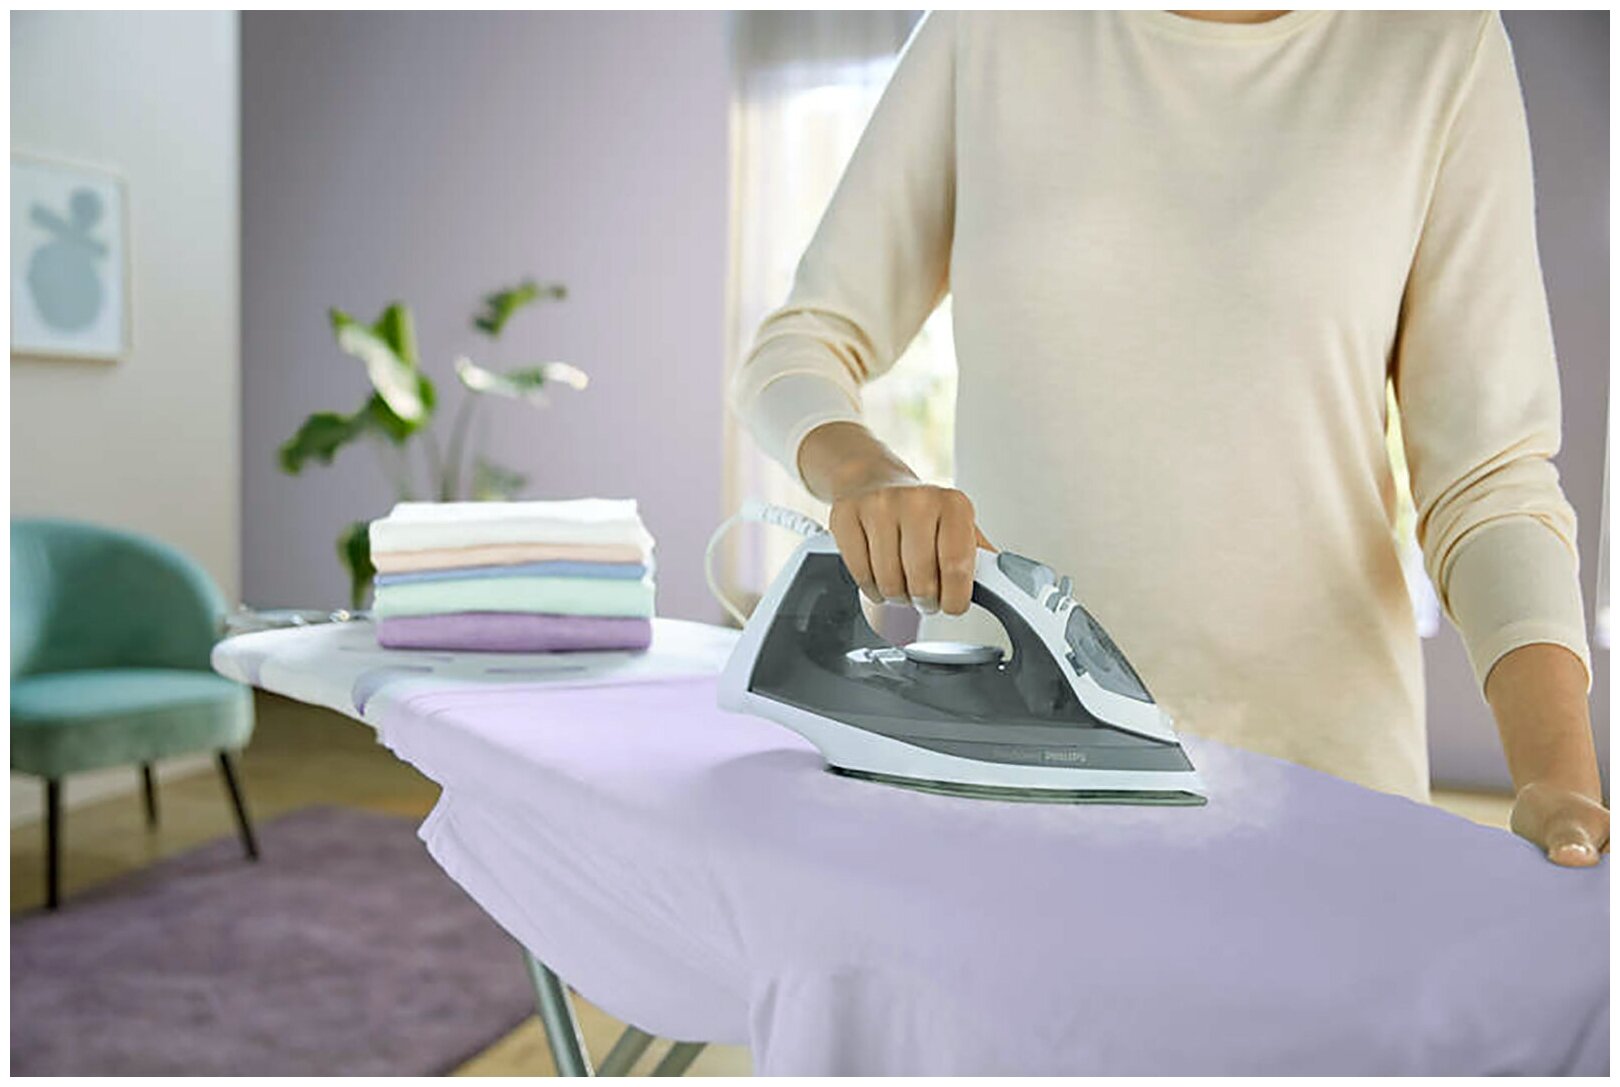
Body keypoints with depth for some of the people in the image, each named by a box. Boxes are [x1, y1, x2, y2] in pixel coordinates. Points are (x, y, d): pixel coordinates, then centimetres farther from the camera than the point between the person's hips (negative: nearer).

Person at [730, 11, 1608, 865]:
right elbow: (801, 344, 3)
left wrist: (1561, 775, -18)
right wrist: (863, 473, -19)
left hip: (1317, 747, 0)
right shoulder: (990, 34, 2)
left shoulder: (1442, 47, 0)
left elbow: (1490, 471, -4)